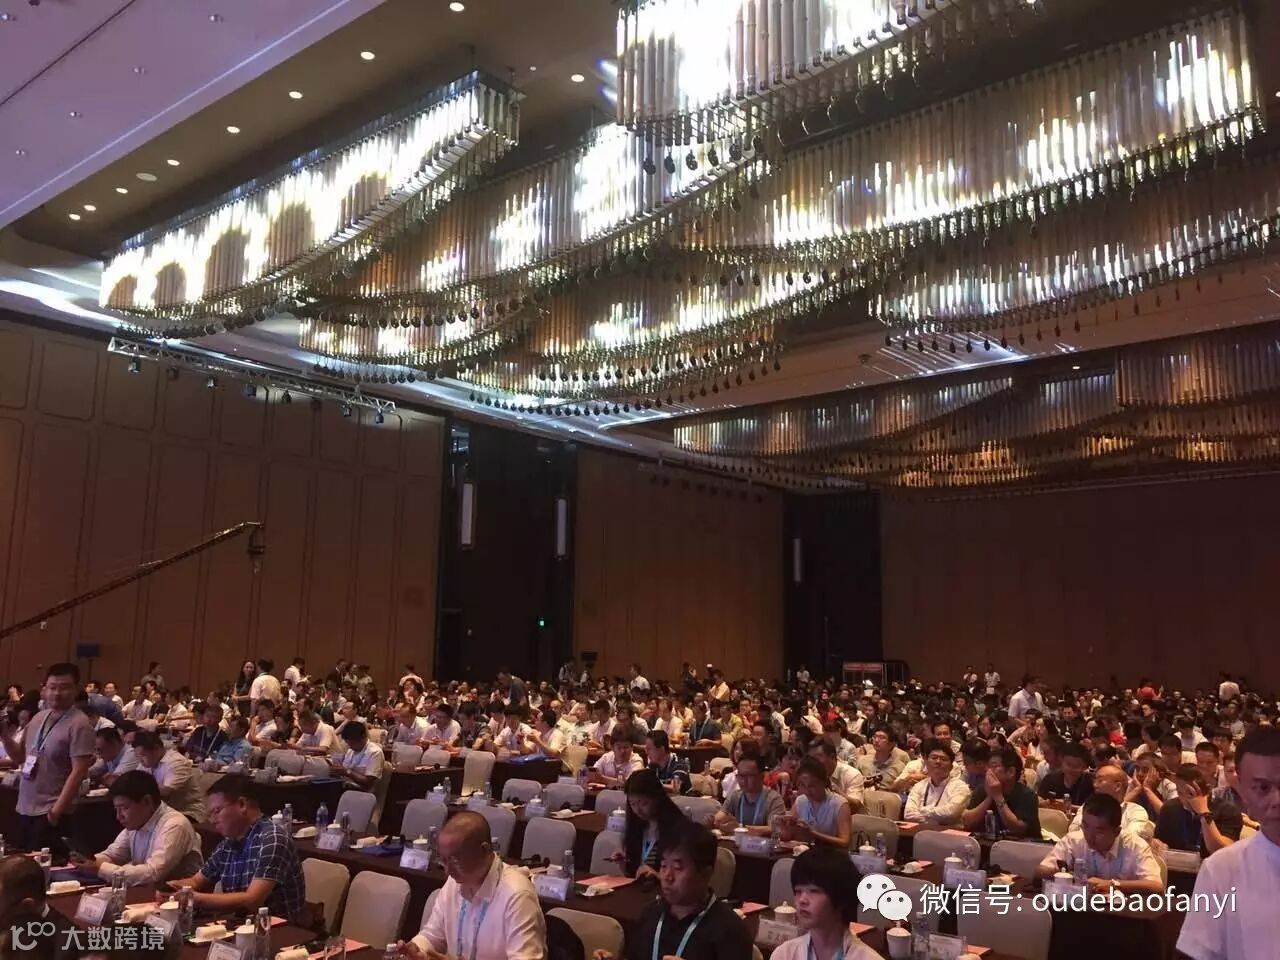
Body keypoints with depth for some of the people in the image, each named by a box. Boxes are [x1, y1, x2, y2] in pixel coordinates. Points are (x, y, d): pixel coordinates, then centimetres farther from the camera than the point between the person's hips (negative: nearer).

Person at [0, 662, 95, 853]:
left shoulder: (79, 724, -15)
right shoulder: (39, 718, 9)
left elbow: (78, 772, -18)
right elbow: (20, 757, 17)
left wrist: (57, 810, -20)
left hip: (50, 812, -7)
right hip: (25, 808, 7)